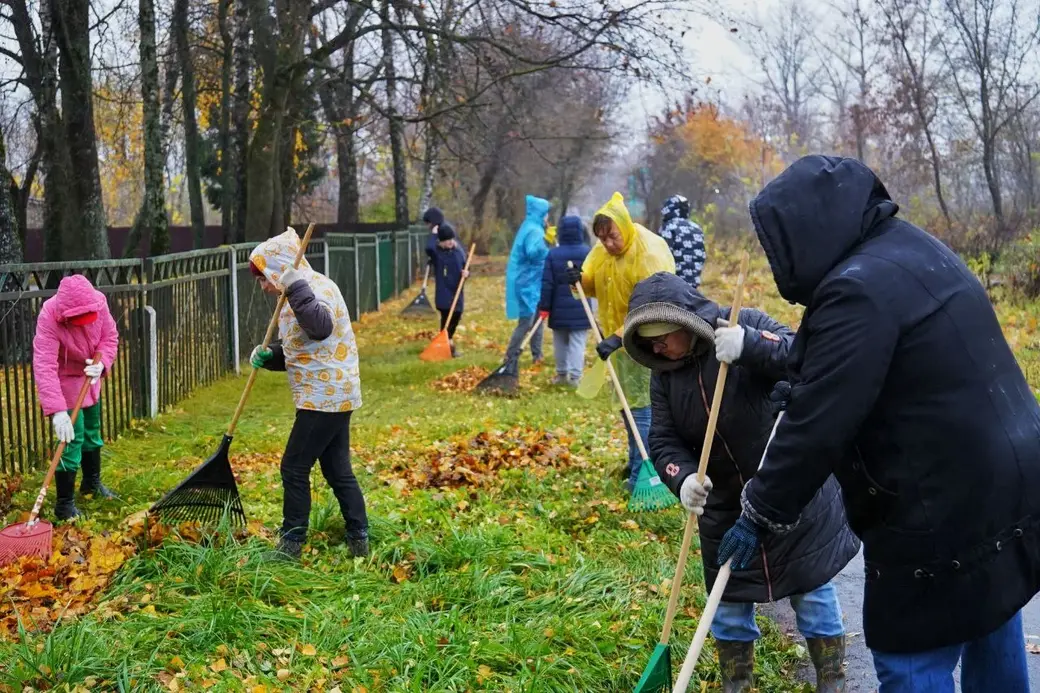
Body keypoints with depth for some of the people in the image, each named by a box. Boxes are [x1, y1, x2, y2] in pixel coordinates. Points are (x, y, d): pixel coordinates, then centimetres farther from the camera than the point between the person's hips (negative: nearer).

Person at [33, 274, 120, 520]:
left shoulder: (98, 302, -21)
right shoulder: (49, 317, -35)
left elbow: (110, 337, -6)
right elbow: (44, 366, -40)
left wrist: (102, 364, -27)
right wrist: (57, 410, -47)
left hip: (90, 379, 6)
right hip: (64, 382, -6)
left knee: (92, 433, 21)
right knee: (72, 441, -8)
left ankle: (92, 482, 43)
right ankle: (64, 505, 3)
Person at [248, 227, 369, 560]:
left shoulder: (318, 288, -15)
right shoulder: (300, 295, 17)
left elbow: (321, 326, -37)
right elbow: (295, 352, 20)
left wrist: (296, 288, -40)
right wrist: (269, 356, 1)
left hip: (324, 398, -10)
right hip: (332, 395, 10)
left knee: (294, 468, -3)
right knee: (338, 470, 13)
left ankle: (291, 545, 6)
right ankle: (359, 540, 19)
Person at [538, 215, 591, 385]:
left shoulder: (553, 254, -3)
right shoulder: (588, 253, -2)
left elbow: (547, 283, -5)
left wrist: (544, 306, -1)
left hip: (559, 308, 1)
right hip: (580, 308, -1)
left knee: (560, 342, 13)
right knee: (577, 342, -1)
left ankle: (561, 374, 21)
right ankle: (575, 376, -8)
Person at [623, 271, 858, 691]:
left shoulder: (747, 325, -17)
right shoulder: (664, 376, -2)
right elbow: (664, 441, -4)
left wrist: (750, 345, -46)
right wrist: (682, 478, -26)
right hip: (725, 507, 5)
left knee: (812, 593, 8)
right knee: (729, 600, 15)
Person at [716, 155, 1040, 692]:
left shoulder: (859, 288, -21)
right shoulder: (910, 249, 10)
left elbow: (819, 425, -21)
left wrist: (762, 515, -13)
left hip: (949, 503, -10)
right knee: (989, 633, 25)